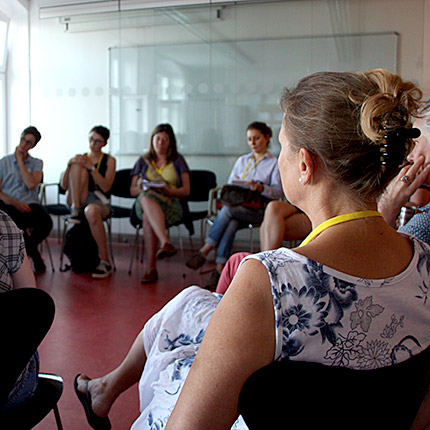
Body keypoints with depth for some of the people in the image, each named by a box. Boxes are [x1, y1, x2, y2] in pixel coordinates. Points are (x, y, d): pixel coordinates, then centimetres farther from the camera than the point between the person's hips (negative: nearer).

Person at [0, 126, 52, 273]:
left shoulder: (37, 163, 14)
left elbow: (31, 184, -7)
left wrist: (20, 161, -1)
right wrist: (15, 203, -13)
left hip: (29, 204, 1)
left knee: (46, 223, -32)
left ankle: (27, 247, 2)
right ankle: (33, 255, -10)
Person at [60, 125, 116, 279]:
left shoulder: (109, 161, 8)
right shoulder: (81, 157, 15)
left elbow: (106, 187, -7)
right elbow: (64, 185, 6)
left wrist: (92, 167, -16)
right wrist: (70, 165, -11)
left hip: (99, 202, -3)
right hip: (78, 199, 3)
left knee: (91, 211, -42)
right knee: (78, 166, -19)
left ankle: (105, 261, -35)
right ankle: (76, 208, -28)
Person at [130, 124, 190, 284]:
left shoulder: (177, 160, 16)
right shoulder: (143, 161, 21)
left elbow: (186, 190, 6)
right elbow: (132, 191, 17)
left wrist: (168, 191, -13)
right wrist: (140, 188, -8)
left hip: (172, 204, -2)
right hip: (143, 204, 2)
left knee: (148, 216, -37)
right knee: (146, 197, -38)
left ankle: (150, 268, -43)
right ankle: (166, 243, -53)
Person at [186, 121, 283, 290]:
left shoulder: (274, 163, 11)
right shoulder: (242, 160, 25)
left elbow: (278, 191, -2)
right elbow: (229, 186, 20)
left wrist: (260, 188, -21)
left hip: (259, 209, -3)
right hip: (237, 205, 3)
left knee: (227, 210, -33)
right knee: (231, 224, -33)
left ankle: (204, 252, -31)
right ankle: (219, 270, -38)